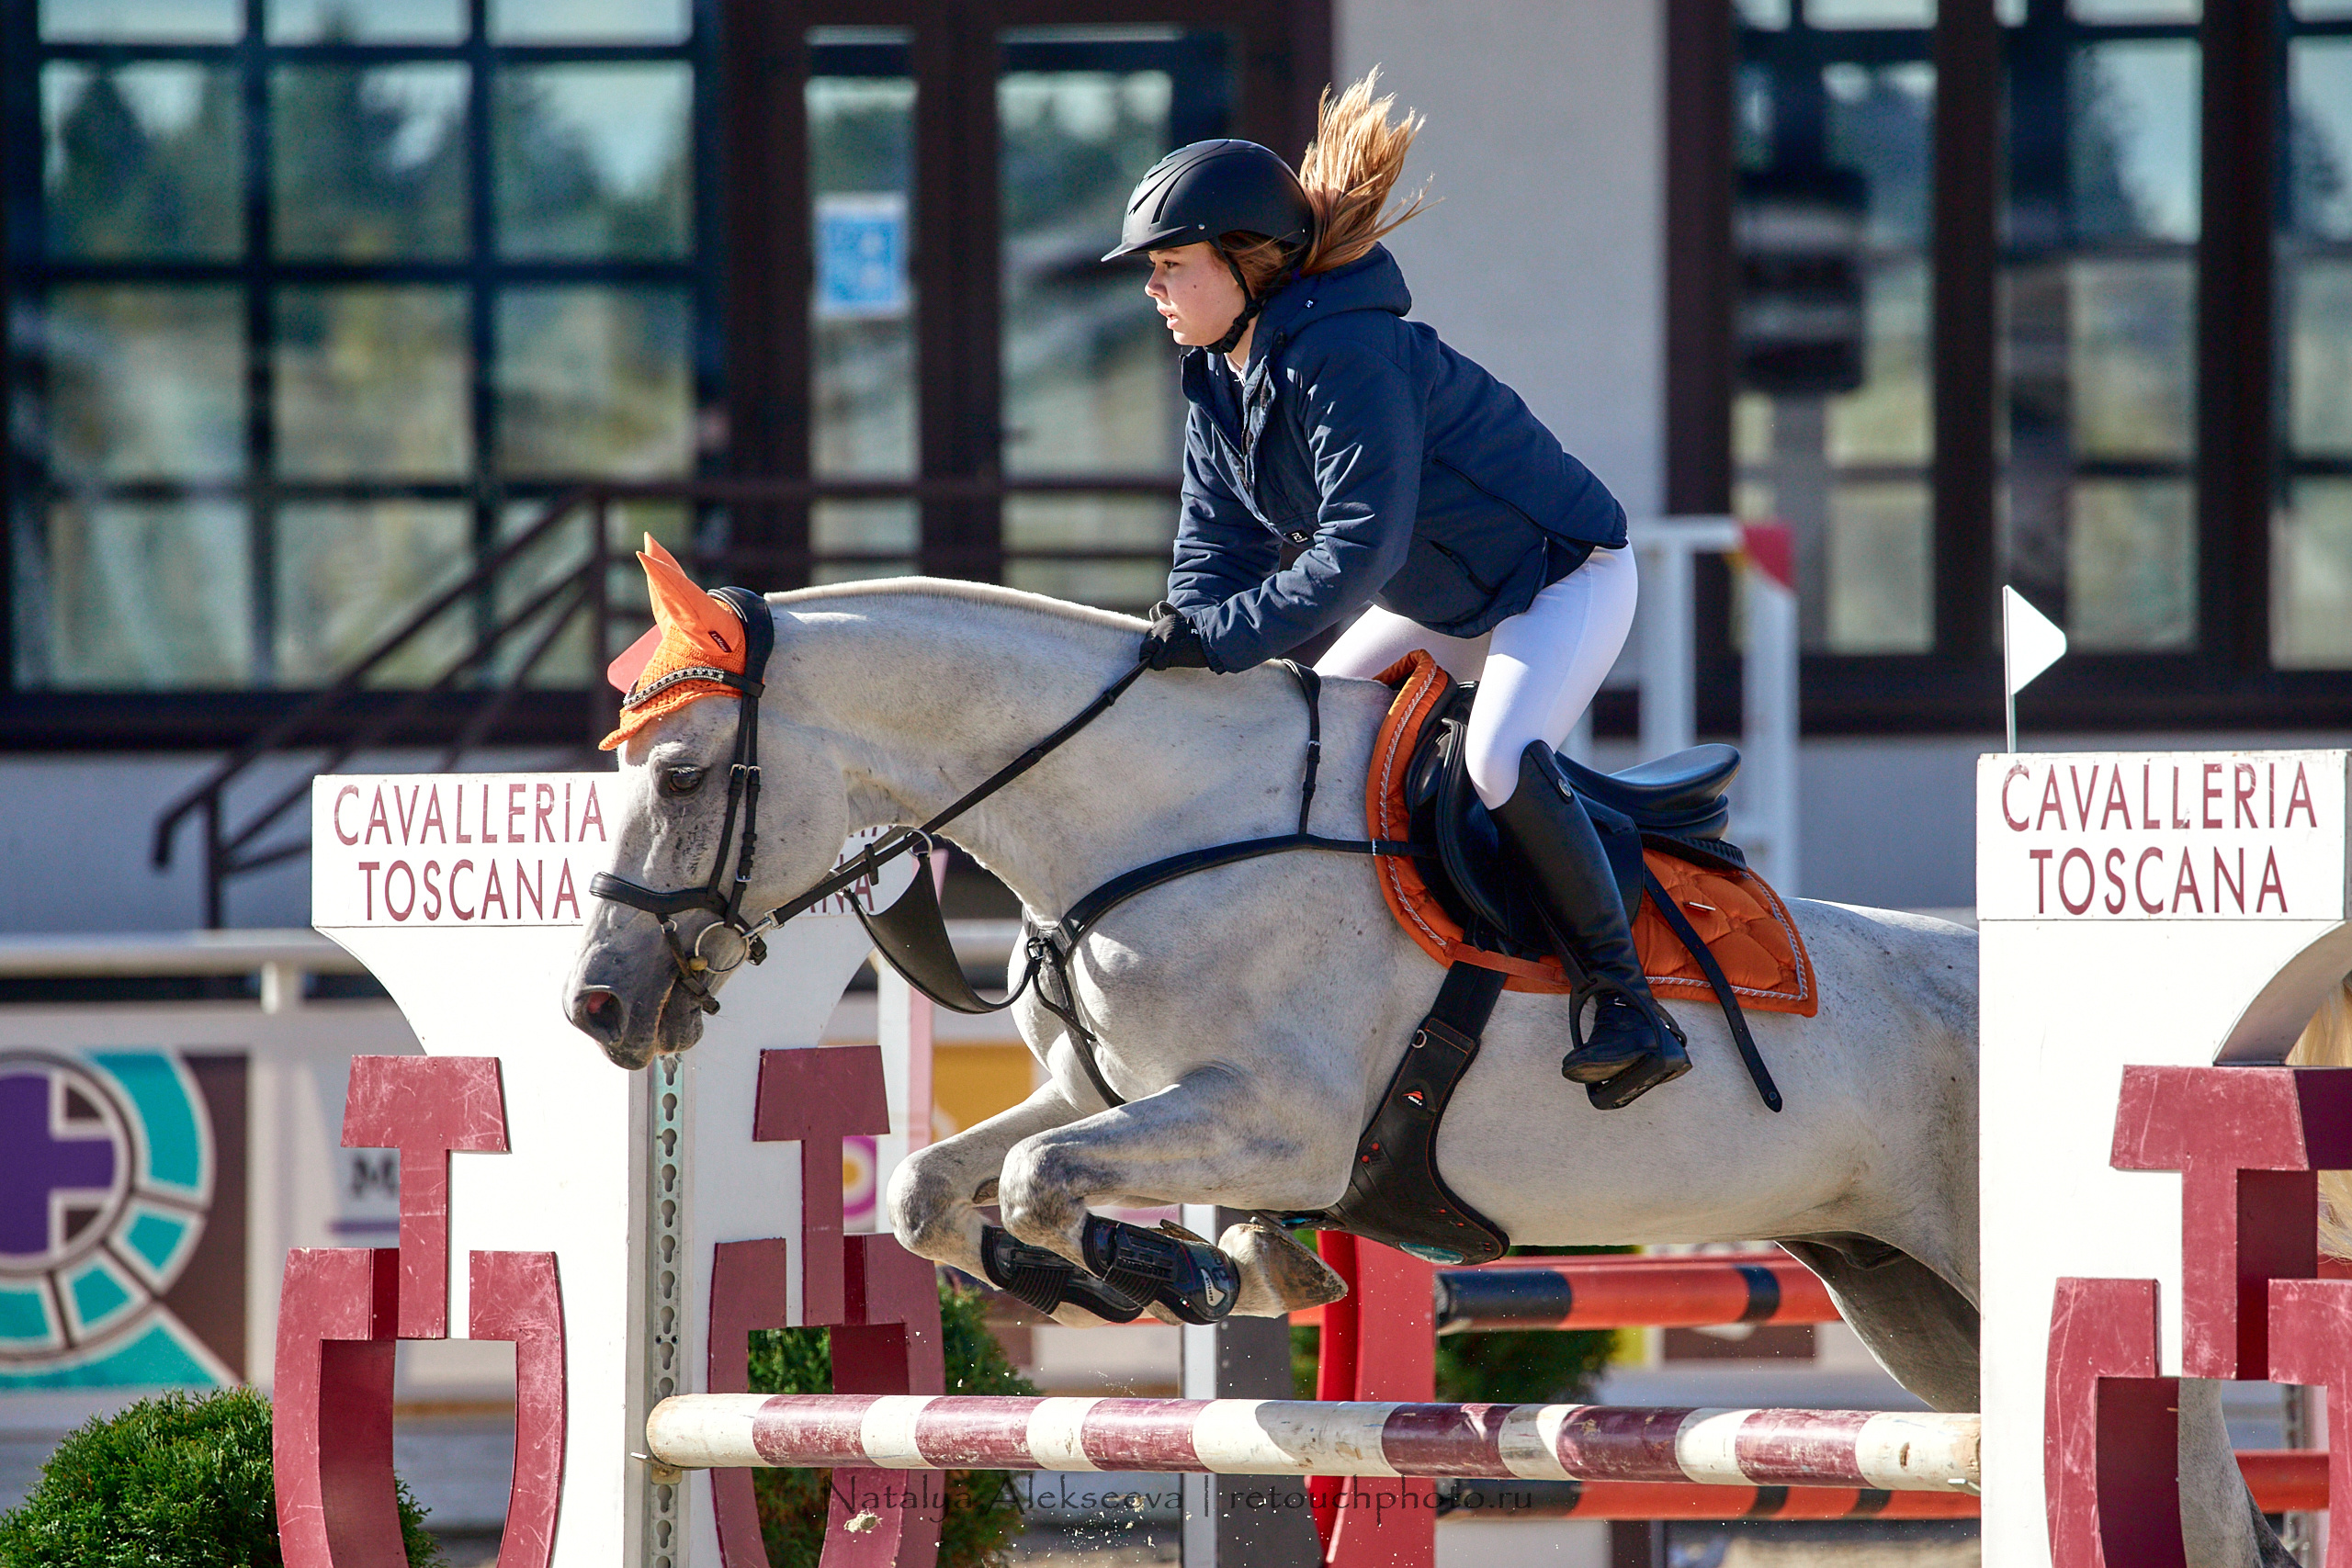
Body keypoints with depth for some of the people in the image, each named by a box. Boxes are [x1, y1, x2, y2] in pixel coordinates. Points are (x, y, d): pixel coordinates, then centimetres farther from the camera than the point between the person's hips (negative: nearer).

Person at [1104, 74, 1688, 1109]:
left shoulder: (1344, 356, -30)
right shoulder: (1220, 383, 0)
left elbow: (1359, 546, -36)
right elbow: (1216, 549, -1)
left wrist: (1224, 637, -40)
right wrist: (1176, 649, -19)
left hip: (1566, 578, -10)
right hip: (1445, 604, 10)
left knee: (1501, 762, -31)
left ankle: (1630, 1005, -23)